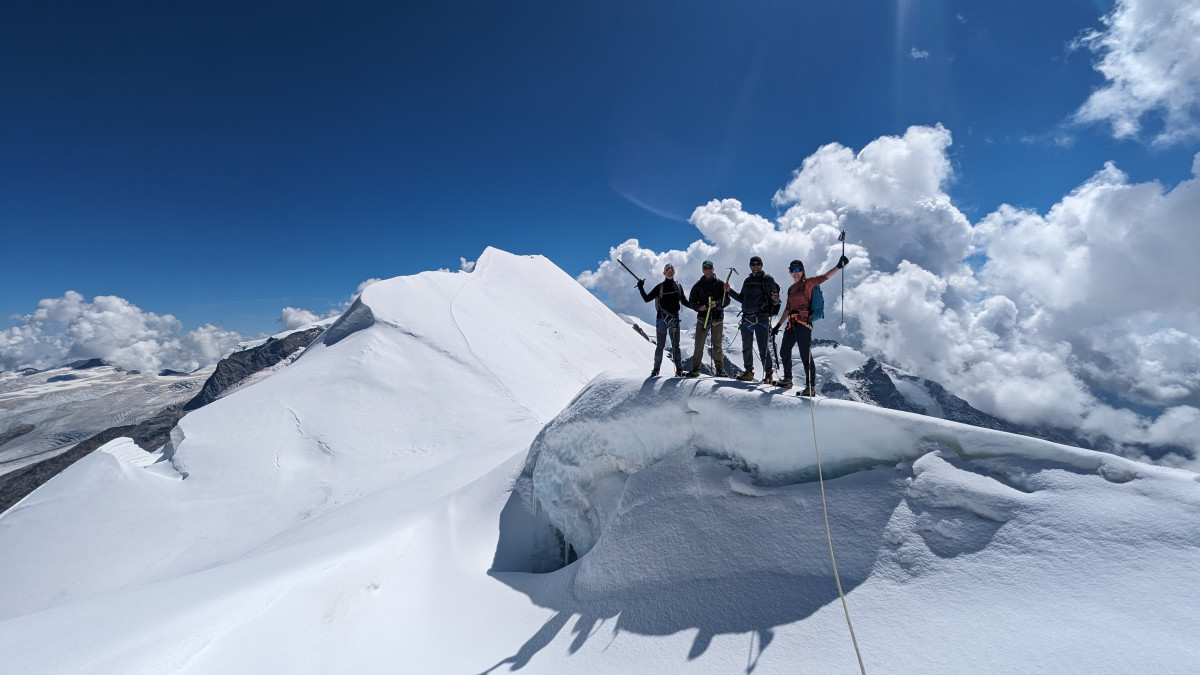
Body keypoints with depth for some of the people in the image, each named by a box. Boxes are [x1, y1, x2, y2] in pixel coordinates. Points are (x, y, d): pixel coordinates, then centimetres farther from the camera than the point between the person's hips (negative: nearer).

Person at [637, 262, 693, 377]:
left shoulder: (678, 286, 11)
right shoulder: (660, 287, 2)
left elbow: (683, 301, 21)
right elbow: (647, 299, 2)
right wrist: (641, 288, -9)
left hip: (674, 319, 2)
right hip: (662, 319, -2)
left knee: (675, 345, 3)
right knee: (660, 345, 1)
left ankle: (679, 369, 6)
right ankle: (656, 369, 8)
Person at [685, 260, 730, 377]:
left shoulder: (720, 284, 5)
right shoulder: (698, 285, 9)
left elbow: (726, 300, 2)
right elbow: (691, 300, 11)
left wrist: (717, 304, -18)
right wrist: (698, 307, -9)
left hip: (717, 317, 0)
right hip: (702, 317, 1)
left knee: (717, 345, 3)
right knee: (699, 344, -4)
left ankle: (720, 369, 11)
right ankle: (695, 369, 1)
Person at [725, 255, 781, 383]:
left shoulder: (767, 279, 0)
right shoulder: (747, 280, 18)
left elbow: (774, 299, -6)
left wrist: (775, 299, -29)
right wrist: (730, 291, 15)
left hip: (761, 317, -6)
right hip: (747, 317, 6)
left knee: (763, 347, -8)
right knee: (746, 346, 9)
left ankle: (768, 373, 0)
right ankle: (748, 372, 19)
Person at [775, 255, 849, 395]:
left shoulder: (808, 283, 0)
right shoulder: (791, 289, 19)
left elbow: (825, 277, -14)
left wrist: (839, 266, -28)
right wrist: (779, 324, 23)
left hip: (803, 322, -8)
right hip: (792, 324, 8)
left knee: (805, 355, -10)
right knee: (784, 351, 16)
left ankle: (811, 387, -7)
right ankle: (787, 380, 32)